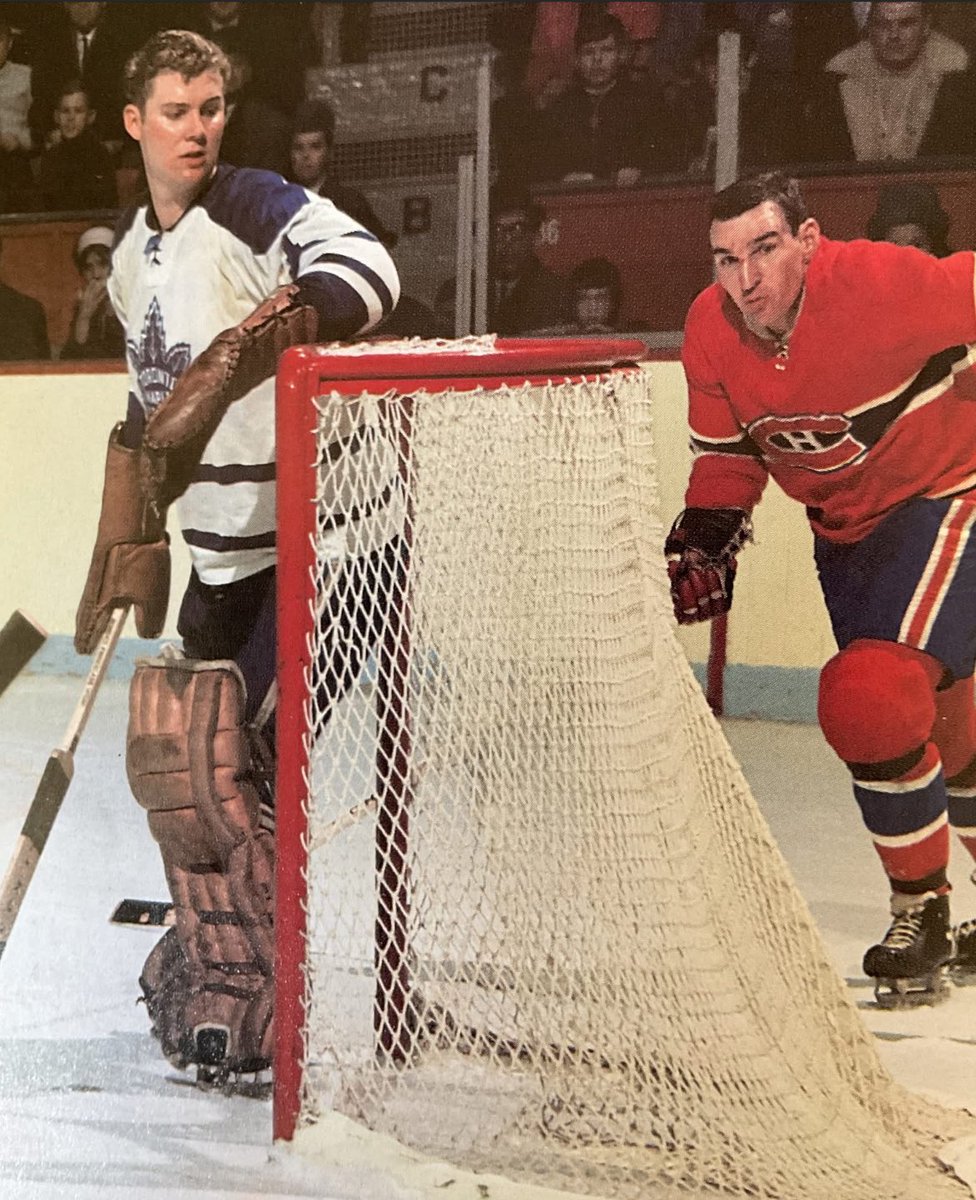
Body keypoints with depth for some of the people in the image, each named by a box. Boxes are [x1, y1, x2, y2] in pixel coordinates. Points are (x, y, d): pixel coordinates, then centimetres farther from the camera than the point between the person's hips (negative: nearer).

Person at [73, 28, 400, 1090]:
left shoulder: (256, 207, -12)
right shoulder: (133, 256, 13)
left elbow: (363, 269, -31)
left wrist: (261, 339, -44)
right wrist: (131, 540, 18)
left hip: (329, 534, -8)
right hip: (227, 544, 8)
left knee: (234, 763, -11)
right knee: (176, 749, 12)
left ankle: (262, 1009, 2)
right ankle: (214, 944, 33)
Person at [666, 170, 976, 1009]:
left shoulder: (882, 283, -28)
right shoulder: (711, 332, -9)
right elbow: (729, 451, 4)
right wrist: (706, 537, -8)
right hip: (846, 524, 7)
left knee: (867, 698, -22)